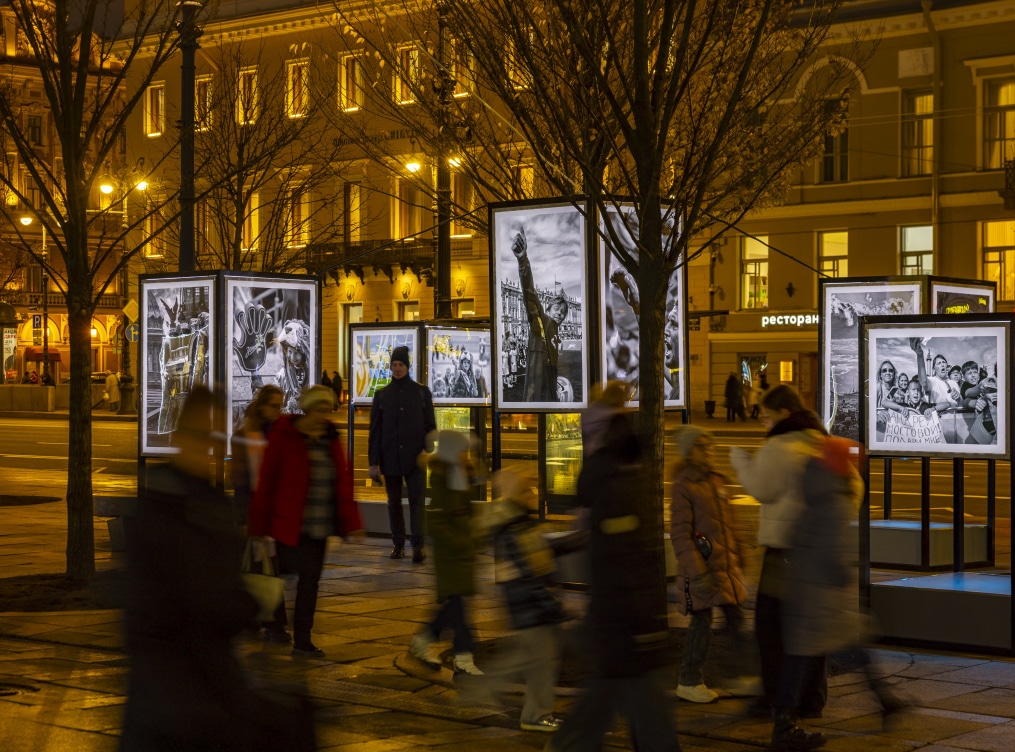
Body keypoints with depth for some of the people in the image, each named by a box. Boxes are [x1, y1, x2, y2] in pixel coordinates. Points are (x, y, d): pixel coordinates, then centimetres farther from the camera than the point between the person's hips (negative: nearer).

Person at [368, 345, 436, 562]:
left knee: (416, 501, -9)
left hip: (414, 458, -2)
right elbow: (375, 430, 6)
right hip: (390, 459, 2)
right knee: (394, 503, 6)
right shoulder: (382, 395, 7)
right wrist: (374, 462, 0)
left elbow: (430, 426, 6)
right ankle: (398, 545, 13)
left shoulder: (422, 392, 5)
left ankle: (418, 547, -12)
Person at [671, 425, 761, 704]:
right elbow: (680, 534, -14)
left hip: (727, 564, 7)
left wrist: (738, 559, 21)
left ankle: (736, 676, 18)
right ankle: (689, 682, 9)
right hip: (703, 566, -7)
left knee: (736, 618, 8)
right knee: (702, 623, -2)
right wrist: (696, 573, -20)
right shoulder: (683, 487, -9)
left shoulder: (716, 482, 14)